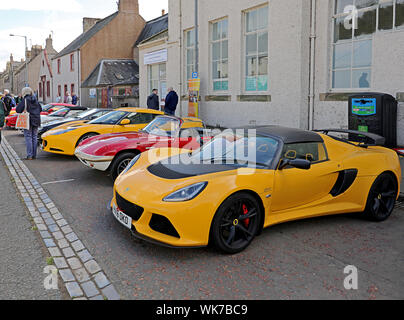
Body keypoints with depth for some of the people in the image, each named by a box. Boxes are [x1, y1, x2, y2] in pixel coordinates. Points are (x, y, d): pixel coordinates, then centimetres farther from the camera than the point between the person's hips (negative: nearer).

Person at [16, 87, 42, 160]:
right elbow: (40, 109, 16)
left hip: (28, 121, -5)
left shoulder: (25, 100, -11)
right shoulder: (35, 99, 6)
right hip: (36, 120, 5)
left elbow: (18, 110, -13)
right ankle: (34, 155, 13)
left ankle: (29, 155, -5)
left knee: (28, 137, -2)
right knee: (34, 137, 10)